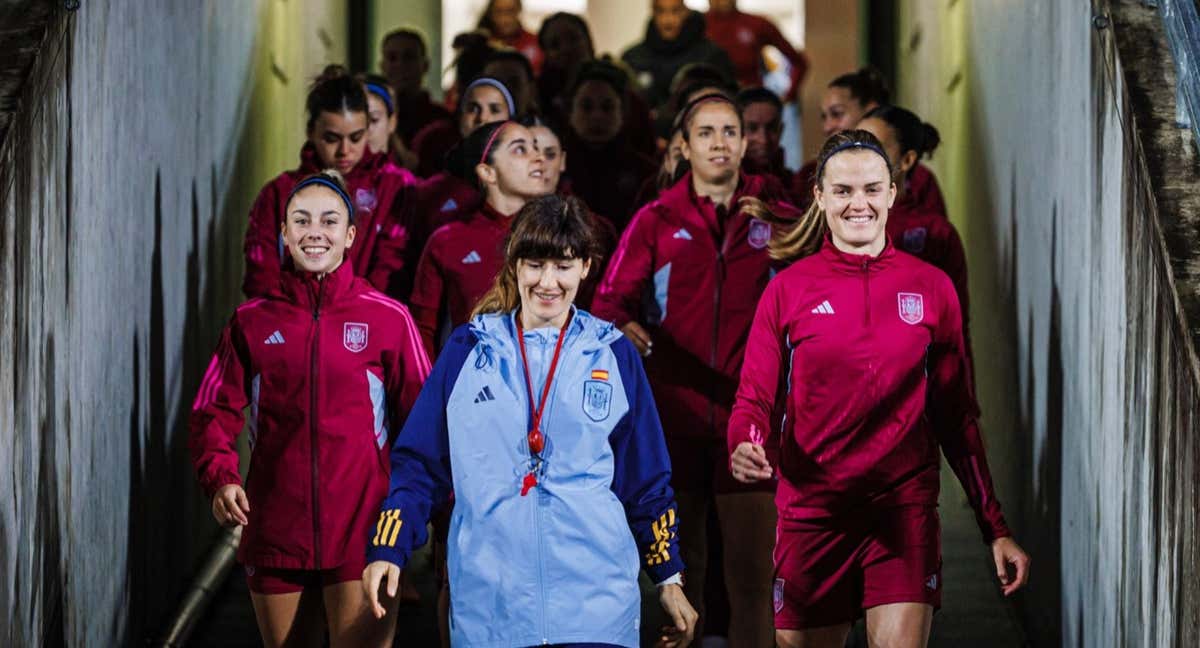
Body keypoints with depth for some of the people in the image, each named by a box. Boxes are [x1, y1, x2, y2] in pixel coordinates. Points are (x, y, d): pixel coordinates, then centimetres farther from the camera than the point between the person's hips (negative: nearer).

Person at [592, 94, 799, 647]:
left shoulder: (777, 218, 8)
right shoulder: (656, 222, 7)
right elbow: (610, 300, -4)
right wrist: (624, 327, -24)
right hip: (675, 419, 0)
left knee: (752, 575, -3)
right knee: (680, 576, 7)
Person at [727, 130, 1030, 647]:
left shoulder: (931, 288, 6)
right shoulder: (789, 289, 3)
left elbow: (957, 416, 9)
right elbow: (754, 399, 1)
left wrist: (996, 529, 7)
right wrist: (745, 451, -24)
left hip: (904, 508, 0)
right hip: (810, 508, 0)